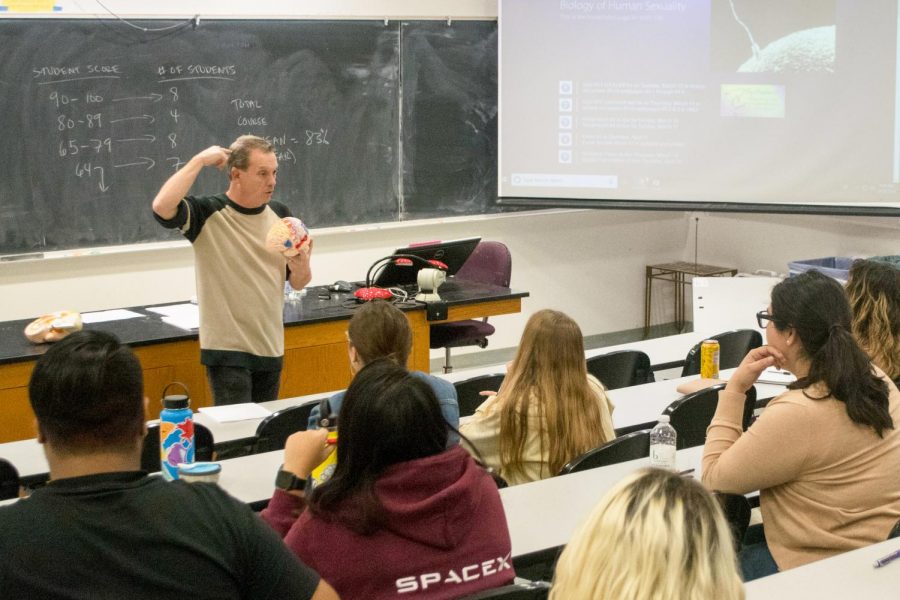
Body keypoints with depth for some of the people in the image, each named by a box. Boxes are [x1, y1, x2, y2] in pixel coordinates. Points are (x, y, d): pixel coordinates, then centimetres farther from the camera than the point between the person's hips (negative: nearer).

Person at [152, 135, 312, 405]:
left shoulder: (280, 214, 7)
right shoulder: (208, 214, -9)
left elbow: (298, 283, 12)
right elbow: (161, 206, -30)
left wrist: (301, 268, -12)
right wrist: (200, 160, -21)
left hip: (271, 348, 6)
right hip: (227, 349, -6)